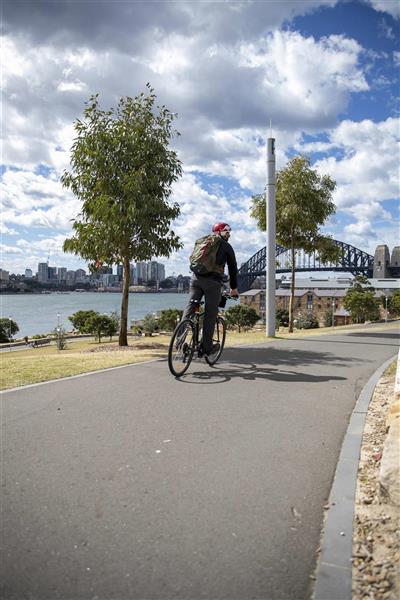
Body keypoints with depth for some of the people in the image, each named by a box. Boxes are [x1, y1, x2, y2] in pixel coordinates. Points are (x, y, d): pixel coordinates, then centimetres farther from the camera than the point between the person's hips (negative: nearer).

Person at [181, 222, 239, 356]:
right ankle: (207, 347, 8)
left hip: (196, 278, 4)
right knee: (210, 315, 2)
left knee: (189, 308, 5)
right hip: (213, 281, -4)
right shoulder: (226, 246, 12)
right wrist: (234, 288, 20)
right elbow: (233, 268, 13)